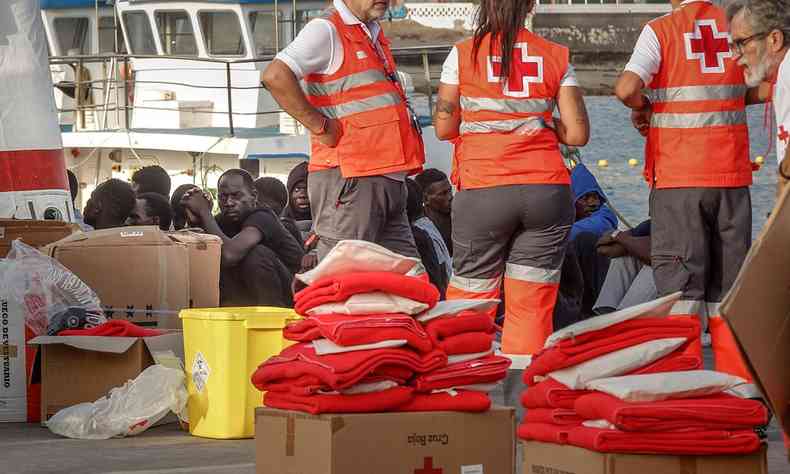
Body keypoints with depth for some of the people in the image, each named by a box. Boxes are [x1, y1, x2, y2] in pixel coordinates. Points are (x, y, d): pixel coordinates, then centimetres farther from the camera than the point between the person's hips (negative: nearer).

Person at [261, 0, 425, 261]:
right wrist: (320, 127, -18)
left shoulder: (374, 34, 20)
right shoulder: (326, 31, -8)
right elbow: (275, 76, -23)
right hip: (349, 178, -9)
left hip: (390, 178, 9)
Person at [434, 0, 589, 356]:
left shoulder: (463, 54, 1)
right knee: (533, 307, 4)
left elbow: (443, 127, 5)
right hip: (547, 190, 2)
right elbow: (577, 133, 2)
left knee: (468, 300, 7)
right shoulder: (557, 58, 5)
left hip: (483, 191, -1)